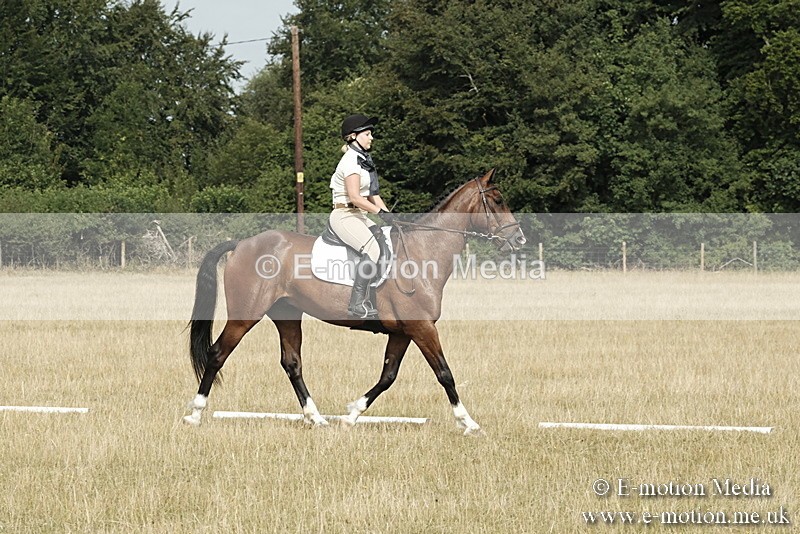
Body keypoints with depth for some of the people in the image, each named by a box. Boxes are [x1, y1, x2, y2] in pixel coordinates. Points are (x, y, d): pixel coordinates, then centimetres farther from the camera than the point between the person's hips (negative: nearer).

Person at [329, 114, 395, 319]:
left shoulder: (364, 161, 18)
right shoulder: (350, 161, -13)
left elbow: (372, 195, 19)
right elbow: (354, 197, -21)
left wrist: (388, 214, 7)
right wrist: (380, 212, -20)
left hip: (358, 216, 10)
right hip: (344, 215, -10)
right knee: (372, 249, -27)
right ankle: (357, 304, -29)